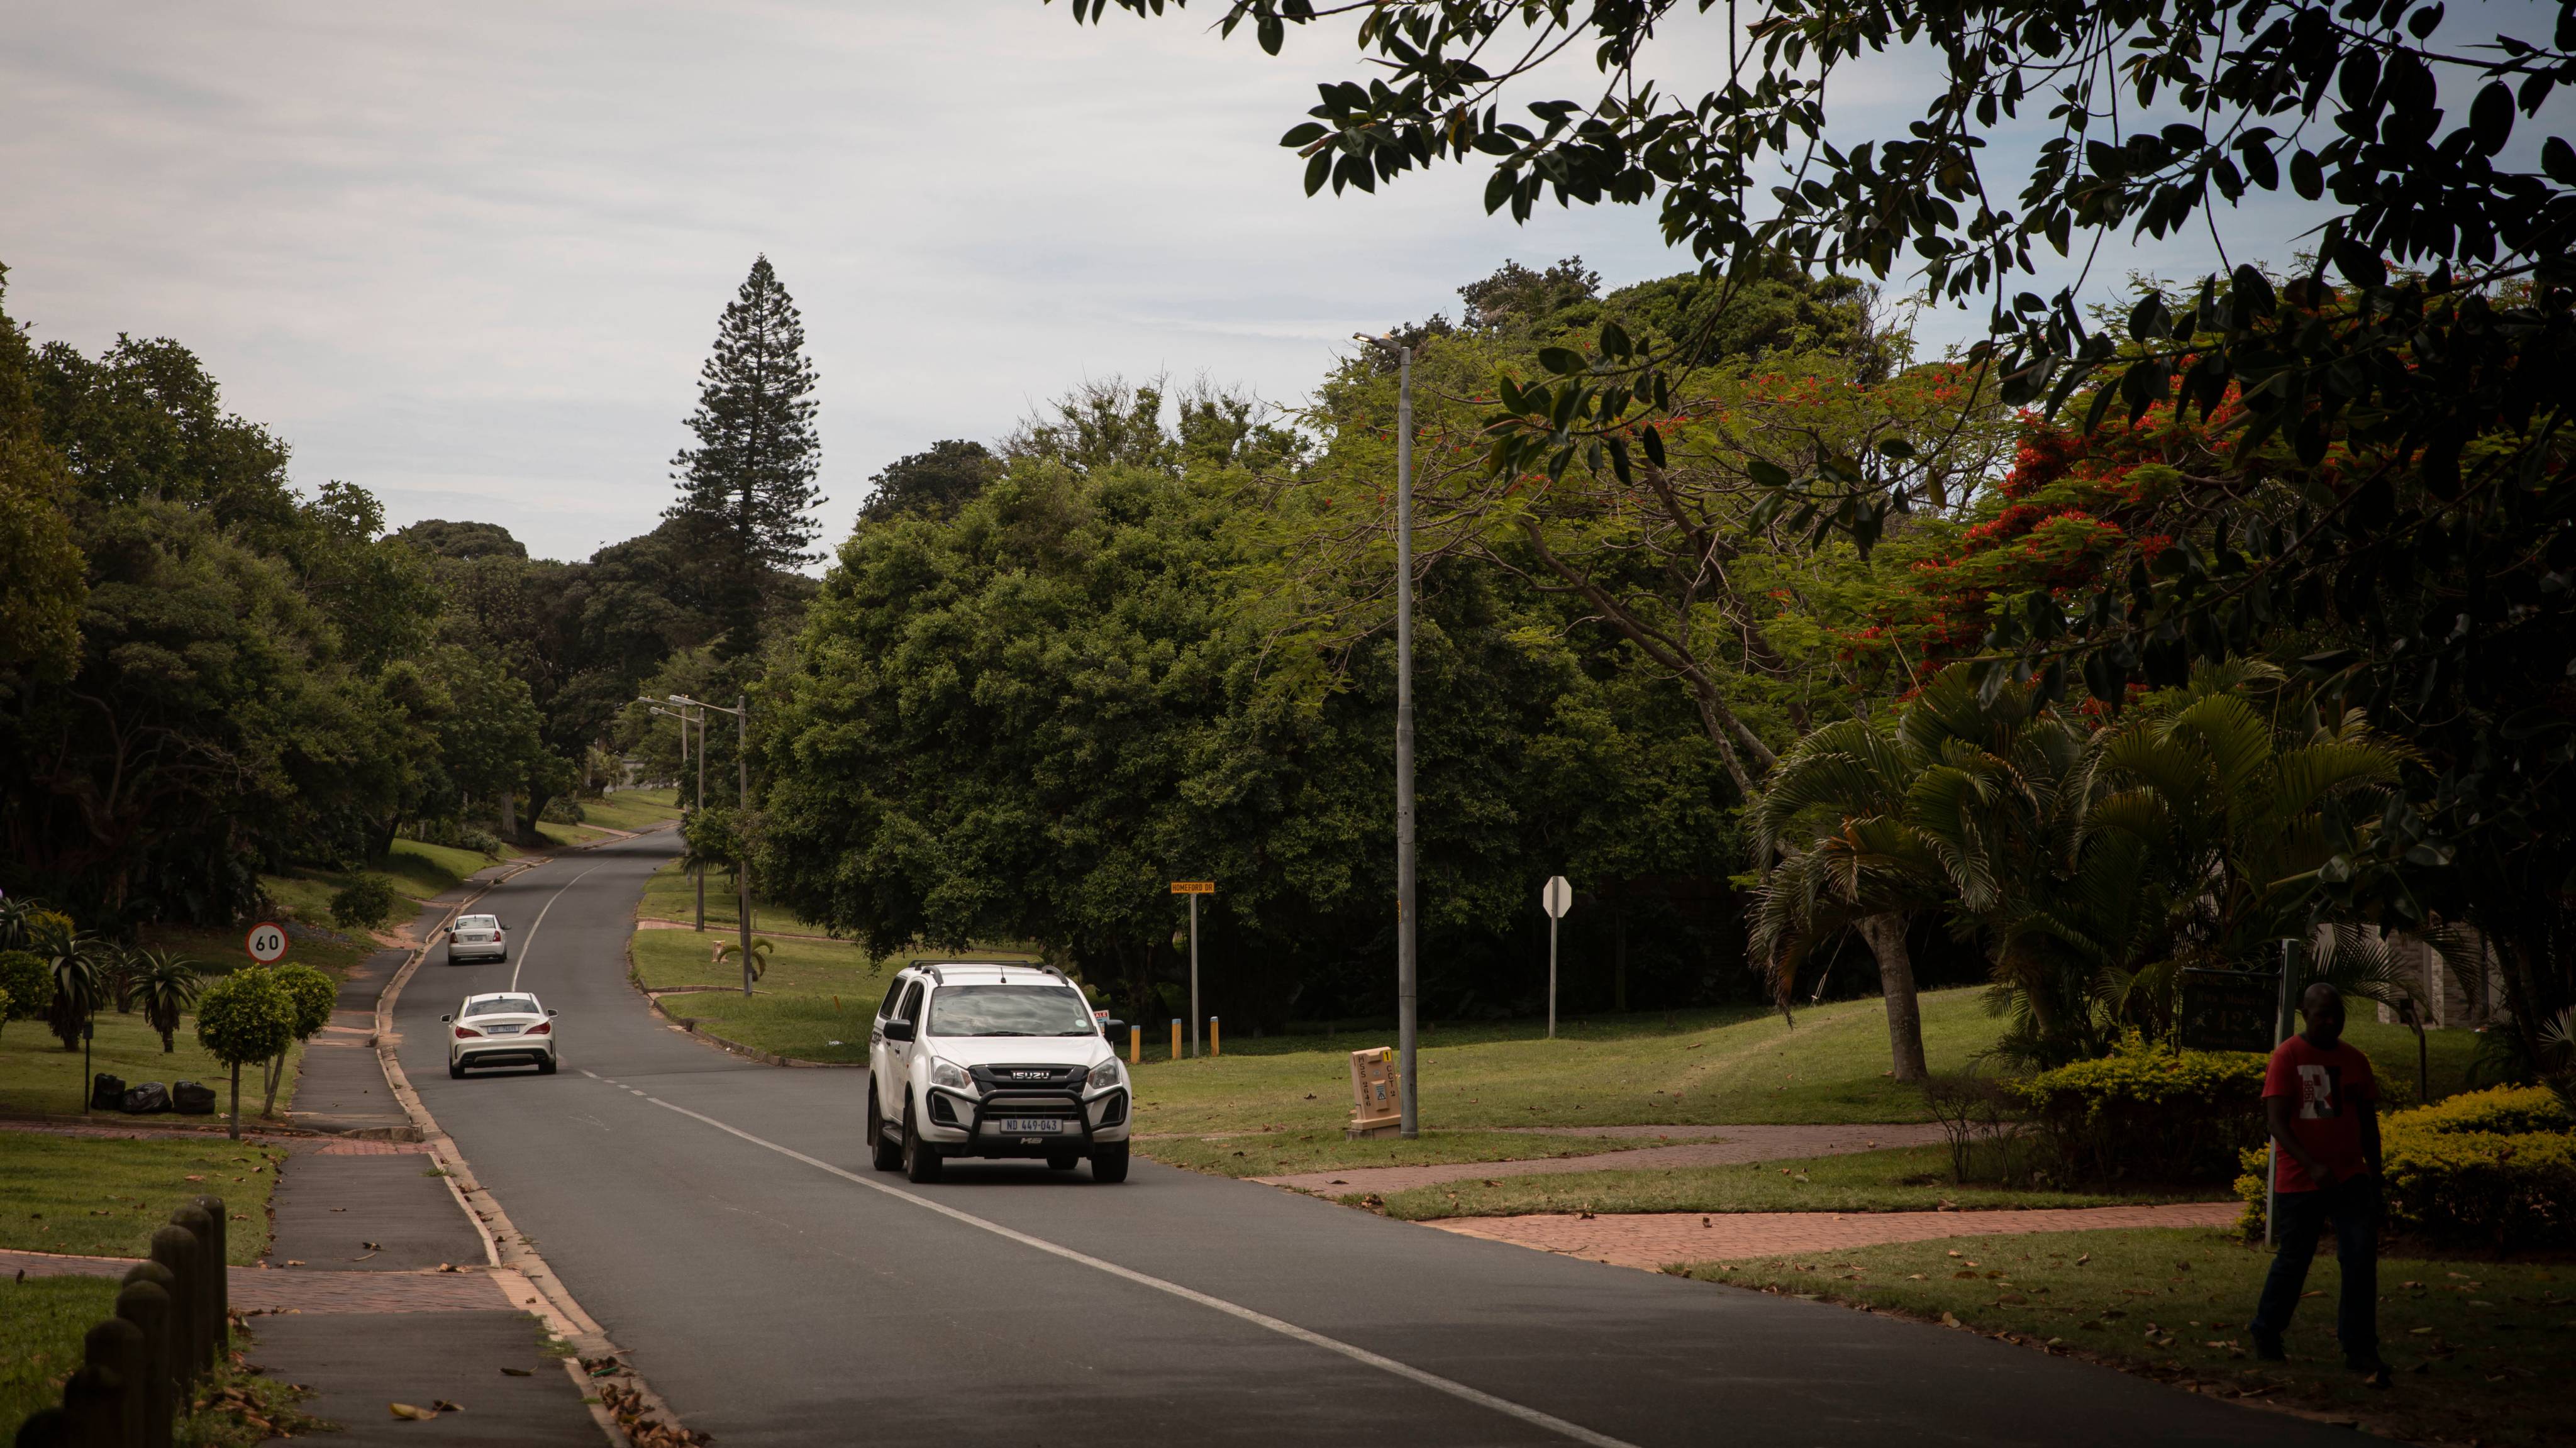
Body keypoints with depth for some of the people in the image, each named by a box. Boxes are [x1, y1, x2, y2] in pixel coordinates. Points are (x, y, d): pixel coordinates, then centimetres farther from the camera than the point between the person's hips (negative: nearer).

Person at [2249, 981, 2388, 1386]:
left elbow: (2368, 1123, 17)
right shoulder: (2287, 1057, -6)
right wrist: (2312, 1166, -25)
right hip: (2299, 1181, -3)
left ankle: (2360, 1352, -7)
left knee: (2362, 1258, -11)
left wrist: (2375, 1178, 16)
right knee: (2292, 1261, 7)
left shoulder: (2354, 1061, 10)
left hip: (2351, 1179, 3)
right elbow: (2276, 1121, -14)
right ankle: (2266, 1332, 32)